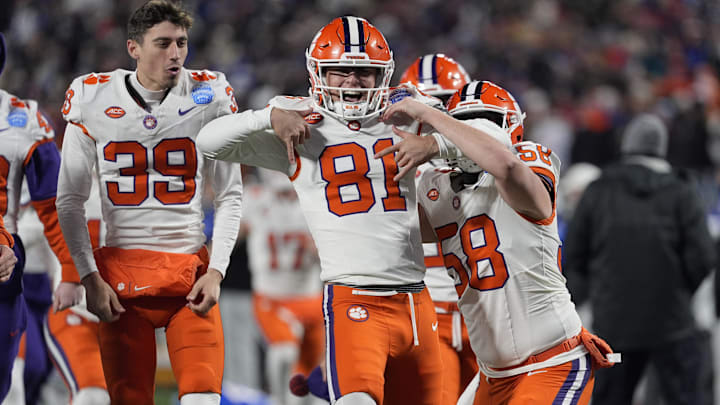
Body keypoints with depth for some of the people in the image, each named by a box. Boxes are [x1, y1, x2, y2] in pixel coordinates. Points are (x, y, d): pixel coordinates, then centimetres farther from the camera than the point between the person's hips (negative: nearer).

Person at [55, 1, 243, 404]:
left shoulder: (208, 96, 1)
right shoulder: (93, 101, 0)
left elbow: (230, 196, 7)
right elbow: (70, 201, 6)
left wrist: (216, 272, -4)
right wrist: (90, 278, -3)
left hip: (191, 271, 0)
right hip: (121, 273, 0)